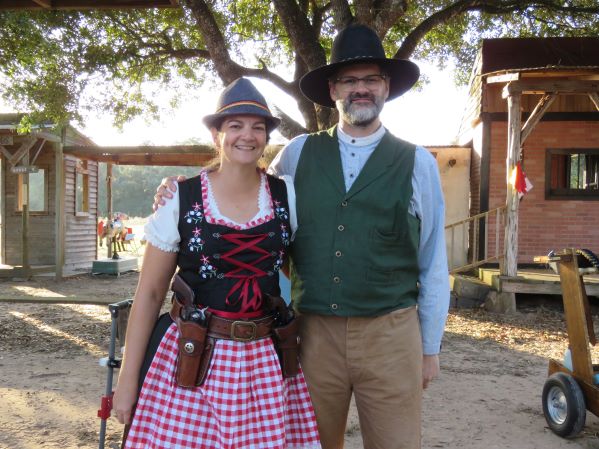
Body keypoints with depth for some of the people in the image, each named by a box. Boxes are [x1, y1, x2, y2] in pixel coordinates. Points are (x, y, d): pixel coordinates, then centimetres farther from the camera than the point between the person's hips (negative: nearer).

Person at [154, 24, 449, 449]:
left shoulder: (417, 162, 2)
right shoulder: (298, 154, 5)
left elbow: (433, 264, 6)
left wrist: (430, 347, 8)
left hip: (390, 334, -1)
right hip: (314, 332, 1)